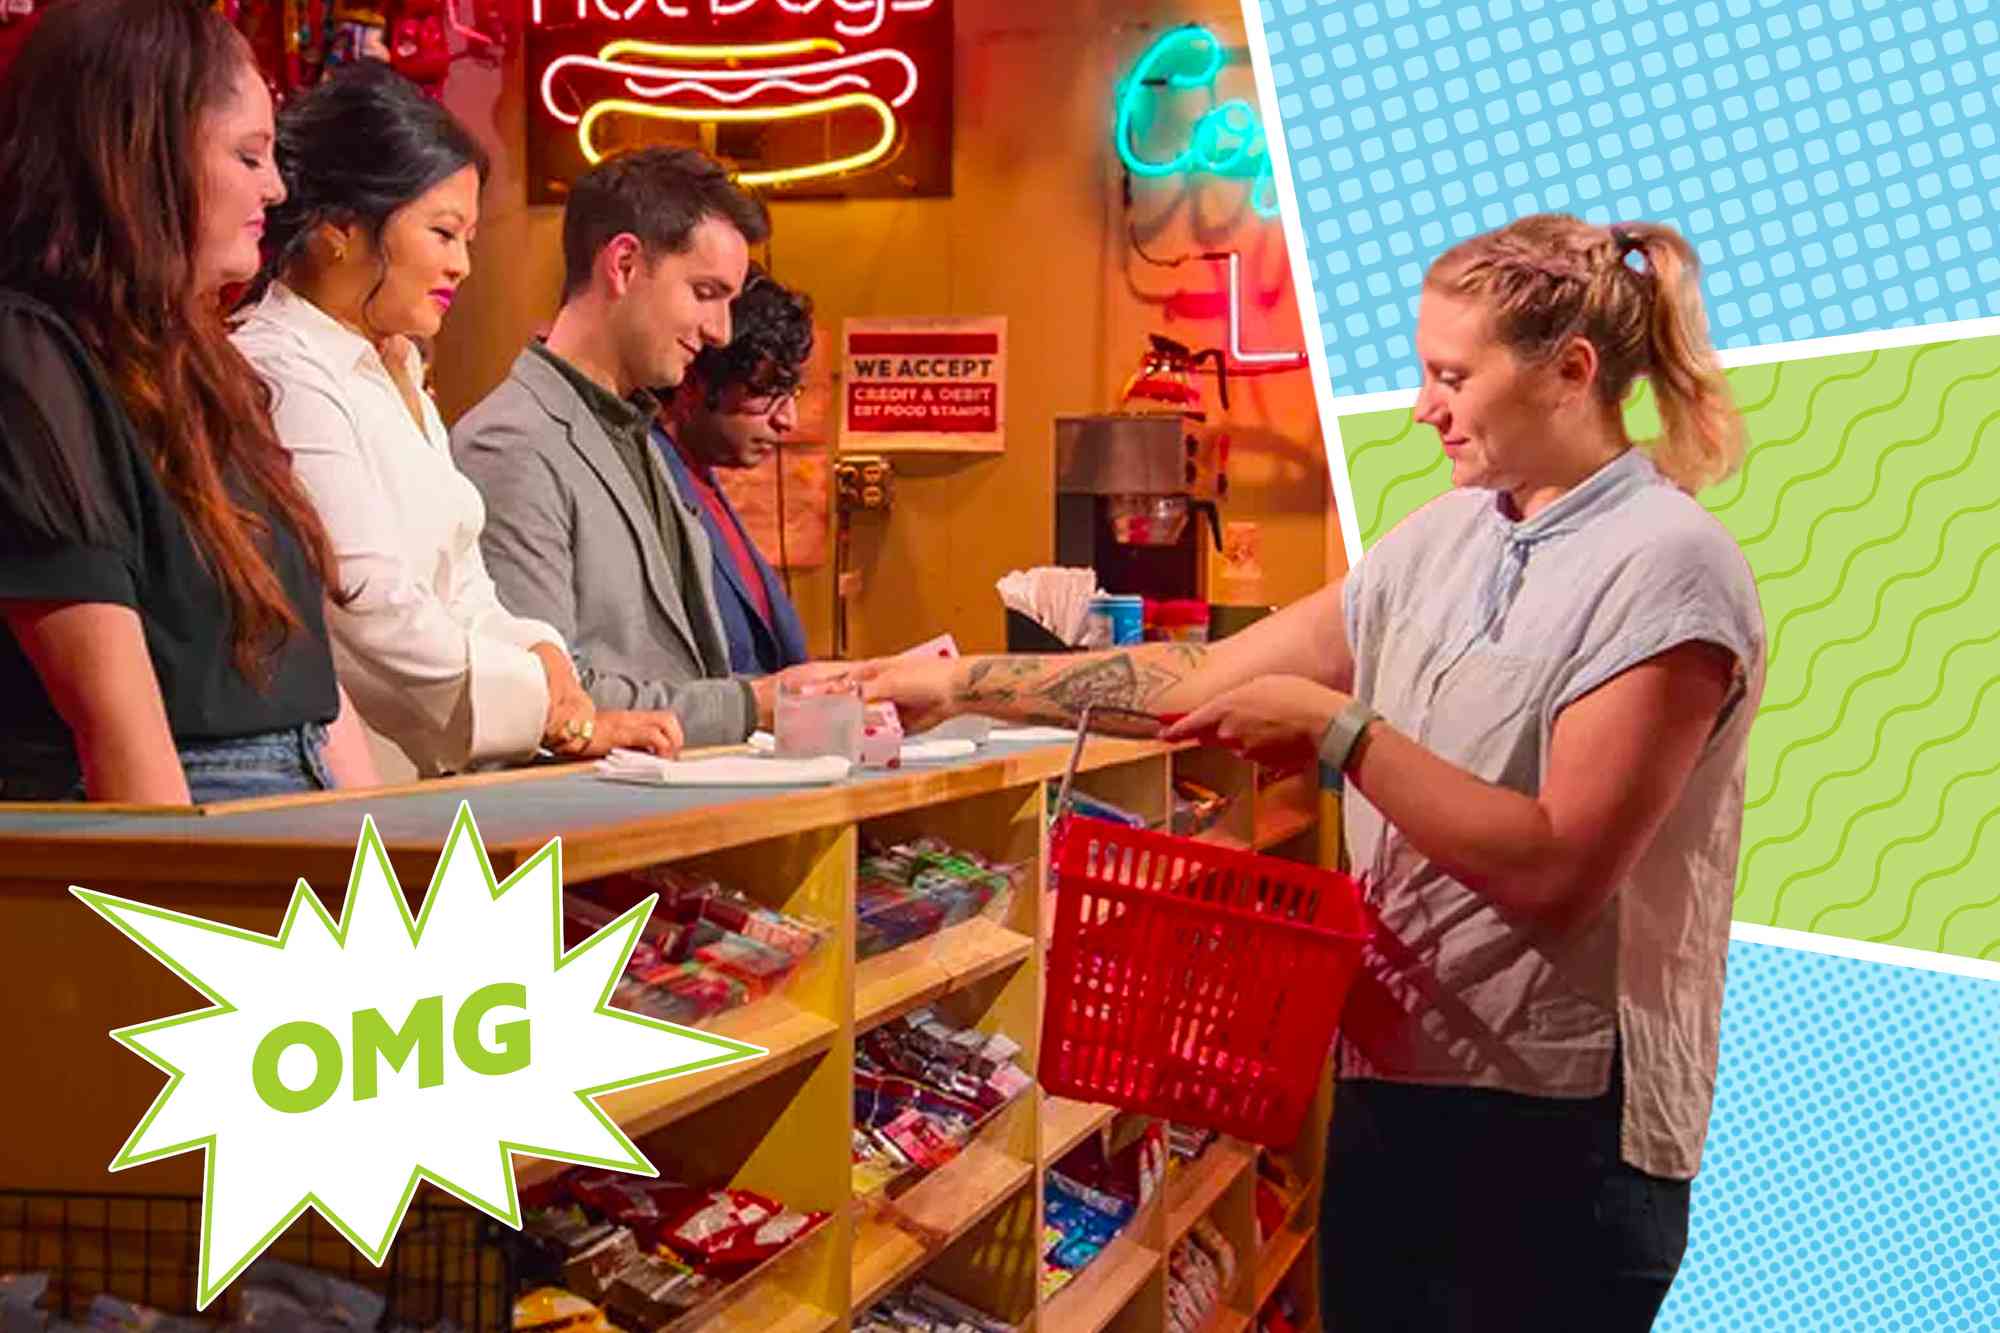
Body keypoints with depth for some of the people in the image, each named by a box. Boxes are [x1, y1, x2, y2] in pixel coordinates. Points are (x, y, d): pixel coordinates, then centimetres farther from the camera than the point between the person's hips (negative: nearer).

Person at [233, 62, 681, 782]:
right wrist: (571, 720, -11)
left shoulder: (395, 378, 19)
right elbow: (377, 617, -16)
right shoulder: (282, 381, -11)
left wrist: (541, 655, -5)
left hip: (431, 778, 8)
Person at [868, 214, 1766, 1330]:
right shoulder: (1445, 538, 7)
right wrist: (960, 685, 6)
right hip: (1392, 1077, 7)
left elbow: (1555, 872, -21)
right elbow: (1205, 678, 7)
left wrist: (1336, 726, -21)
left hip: (1555, 1123, -6)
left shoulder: (1667, 566, -14)